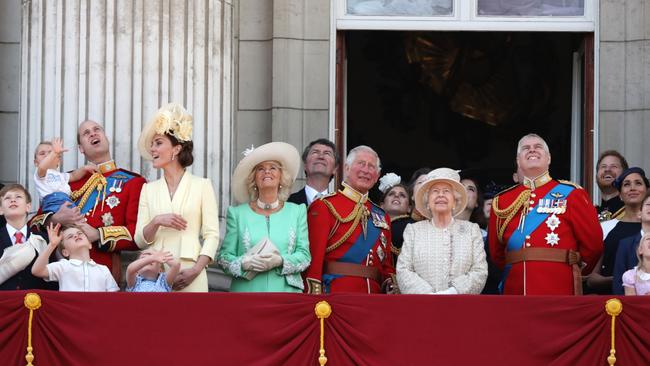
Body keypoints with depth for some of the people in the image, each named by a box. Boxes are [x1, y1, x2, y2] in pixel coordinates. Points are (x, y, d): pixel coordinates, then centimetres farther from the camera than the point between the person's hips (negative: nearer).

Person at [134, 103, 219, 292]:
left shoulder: (202, 185, 4)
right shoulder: (148, 189, 14)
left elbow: (212, 234, -1)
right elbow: (140, 240, 10)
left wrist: (196, 270, -13)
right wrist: (156, 222, -10)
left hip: (190, 275, -3)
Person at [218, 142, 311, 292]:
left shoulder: (297, 212, 11)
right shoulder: (237, 214, 9)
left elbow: (304, 255, 5)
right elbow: (224, 256, 6)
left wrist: (281, 261, -13)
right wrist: (244, 264, -13)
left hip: (286, 291, 0)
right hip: (247, 291, 0)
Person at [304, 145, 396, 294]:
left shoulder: (382, 216, 18)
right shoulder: (324, 207, -1)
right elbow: (314, 259, -8)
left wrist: (391, 288, 1)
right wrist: (314, 300, -17)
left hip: (374, 295, 5)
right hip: (335, 295, -5)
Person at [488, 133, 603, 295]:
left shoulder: (570, 194, 4)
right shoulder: (502, 200, 12)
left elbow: (592, 243, 4)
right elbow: (495, 251, 18)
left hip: (560, 293, -3)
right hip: (515, 293, 3)